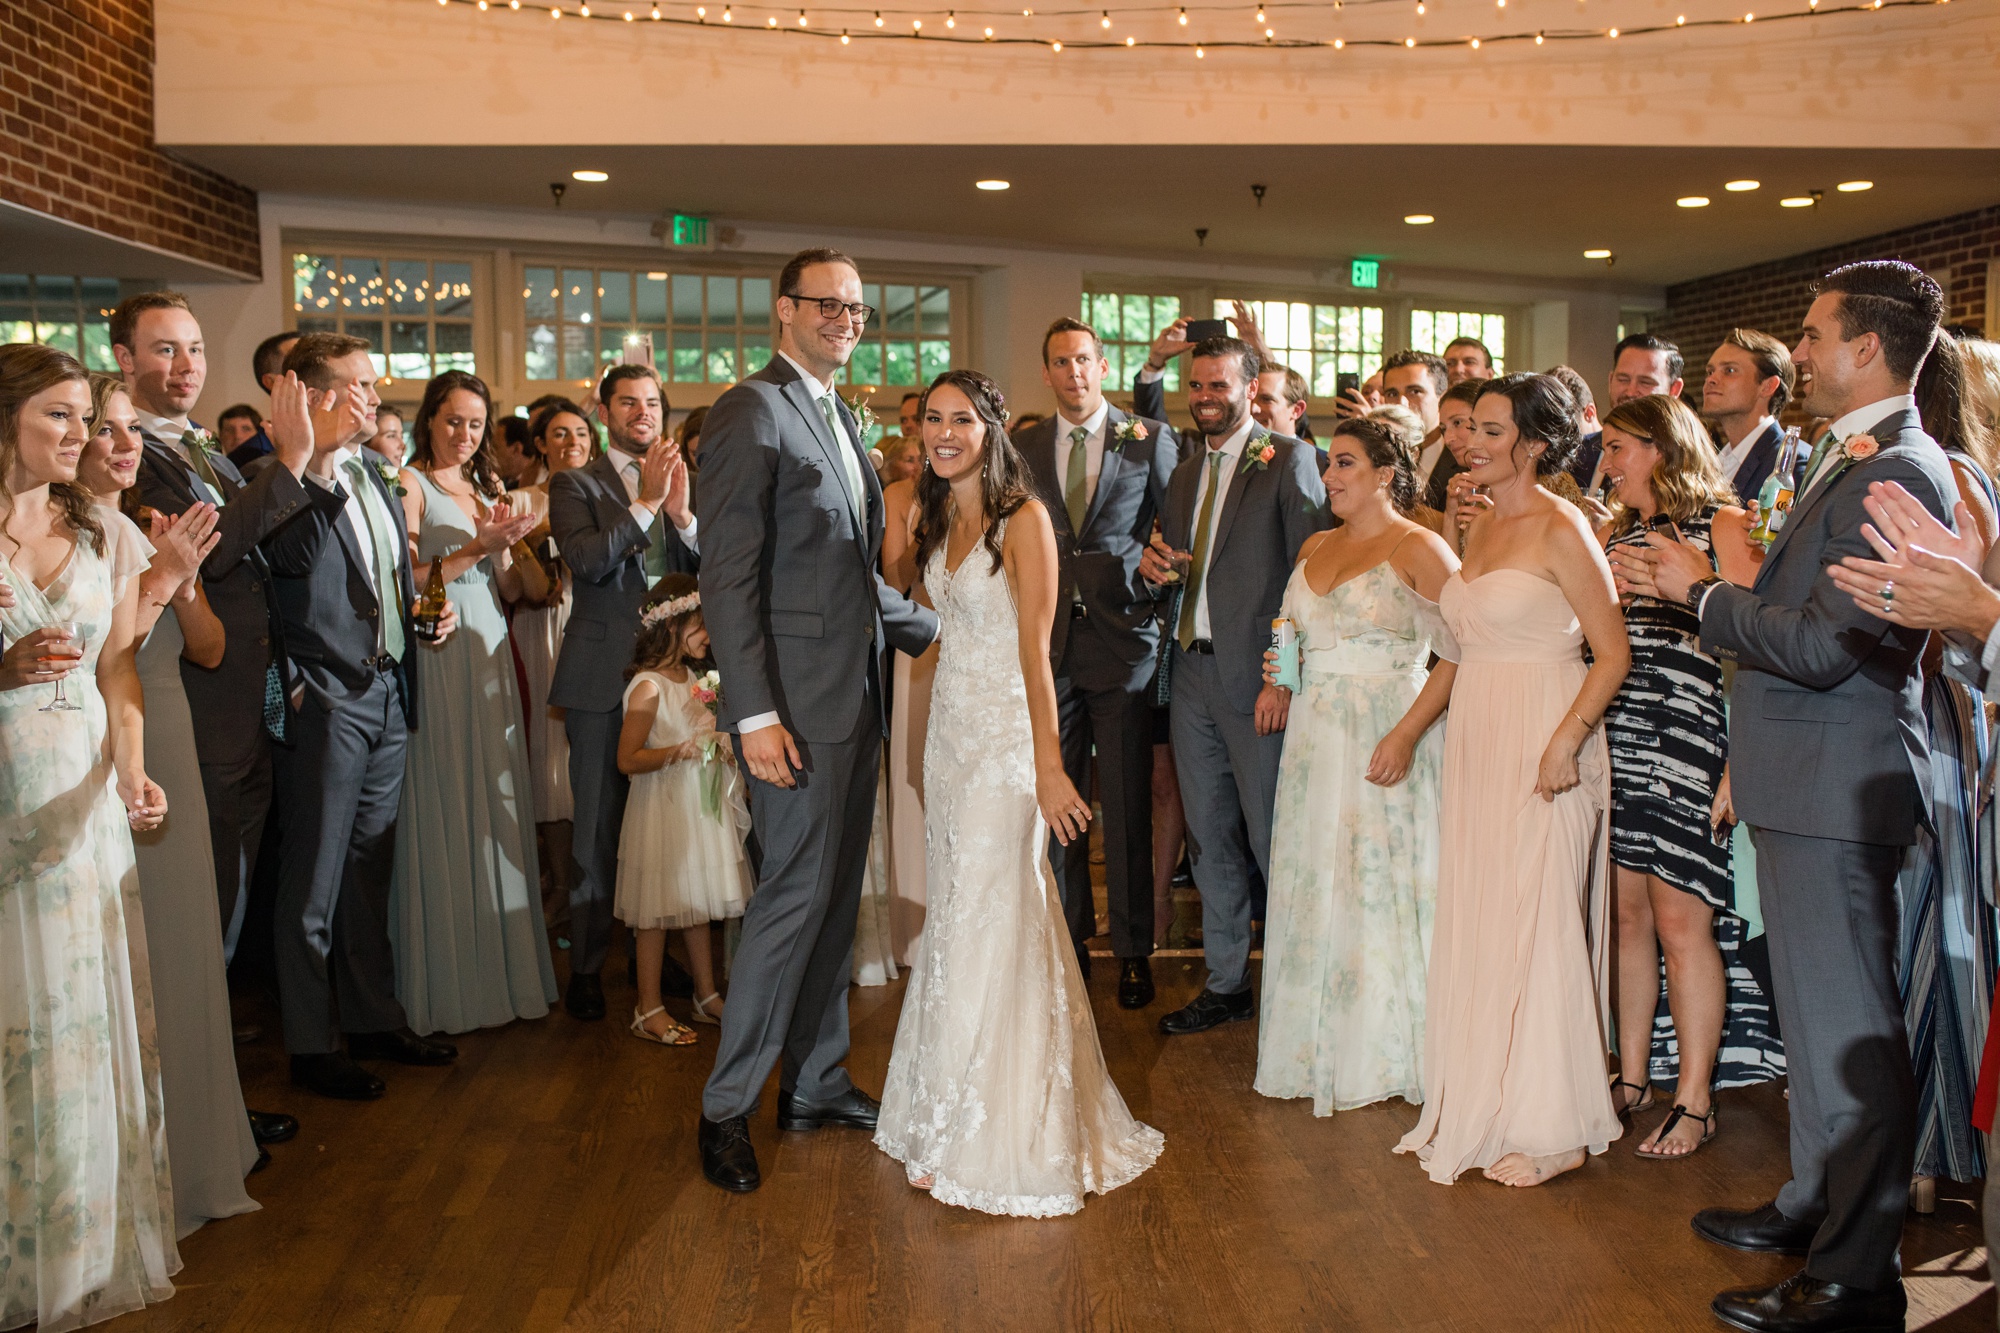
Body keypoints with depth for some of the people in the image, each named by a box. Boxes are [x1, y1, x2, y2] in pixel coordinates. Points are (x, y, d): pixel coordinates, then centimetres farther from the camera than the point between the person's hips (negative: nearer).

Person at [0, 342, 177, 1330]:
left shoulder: (108, 535, 8)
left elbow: (118, 671, 5)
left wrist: (132, 774, -9)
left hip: (83, 795, 3)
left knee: (86, 1008, 7)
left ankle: (94, 1240, 21)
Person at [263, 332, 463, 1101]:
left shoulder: (372, 475, 14)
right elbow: (291, 559, -29)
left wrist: (427, 615, 6)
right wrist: (304, 463, -31)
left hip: (388, 696, 8)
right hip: (324, 701, -8)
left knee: (370, 873, 17)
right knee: (313, 884, 3)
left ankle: (375, 1021, 29)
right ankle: (311, 1045, 16)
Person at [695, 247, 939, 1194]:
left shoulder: (839, 417, 18)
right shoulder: (751, 412, -10)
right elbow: (729, 576, -16)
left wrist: (939, 631, 21)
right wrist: (754, 713, -21)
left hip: (855, 694, 9)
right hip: (797, 699, -9)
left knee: (836, 895, 13)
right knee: (797, 894, -4)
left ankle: (814, 1083, 27)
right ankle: (726, 1106, 12)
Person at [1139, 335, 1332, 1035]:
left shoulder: (1290, 460, -4)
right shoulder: (1185, 475, 18)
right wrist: (1154, 566, 1)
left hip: (1256, 676, -7)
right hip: (1191, 670, 7)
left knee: (1273, 842, -2)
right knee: (1211, 839, 13)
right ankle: (1225, 984, 24)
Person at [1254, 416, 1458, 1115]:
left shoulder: (1419, 548, -7)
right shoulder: (1314, 547, 15)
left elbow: (1457, 653, -14)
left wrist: (1406, 734, -23)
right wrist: (1281, 670, 8)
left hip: (1386, 737, -7)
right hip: (1315, 739, 7)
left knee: (1381, 883, -1)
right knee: (1316, 885, 8)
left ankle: (1387, 1055, 14)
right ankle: (1324, 1051, 20)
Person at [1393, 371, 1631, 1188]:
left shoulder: (1561, 530, -10)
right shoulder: (1480, 528, 14)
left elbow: (1613, 652, -13)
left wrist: (1565, 741, -21)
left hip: (1541, 750, -8)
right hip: (1475, 747, 8)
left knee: (1536, 928, -2)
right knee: (1473, 927, 11)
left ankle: (1549, 1129, 10)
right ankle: (1480, 1107, 23)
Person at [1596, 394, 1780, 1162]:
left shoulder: (1723, 526, -3)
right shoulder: (1613, 535, 17)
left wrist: (1731, 730, -18)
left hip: (1689, 740, -6)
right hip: (1615, 741, 6)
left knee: (1680, 918, -5)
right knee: (1629, 912, 9)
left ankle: (1695, 1099, 6)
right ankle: (1633, 1076, 19)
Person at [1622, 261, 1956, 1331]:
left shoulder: (1896, 472, -18)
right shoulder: (1844, 457, 15)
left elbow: (1824, 646, -24)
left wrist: (1704, 592, -12)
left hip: (1836, 784, -11)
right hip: (1802, 777, 11)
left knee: (1848, 1030, -1)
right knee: (1811, 1010, 21)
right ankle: (1816, 1203, 36)